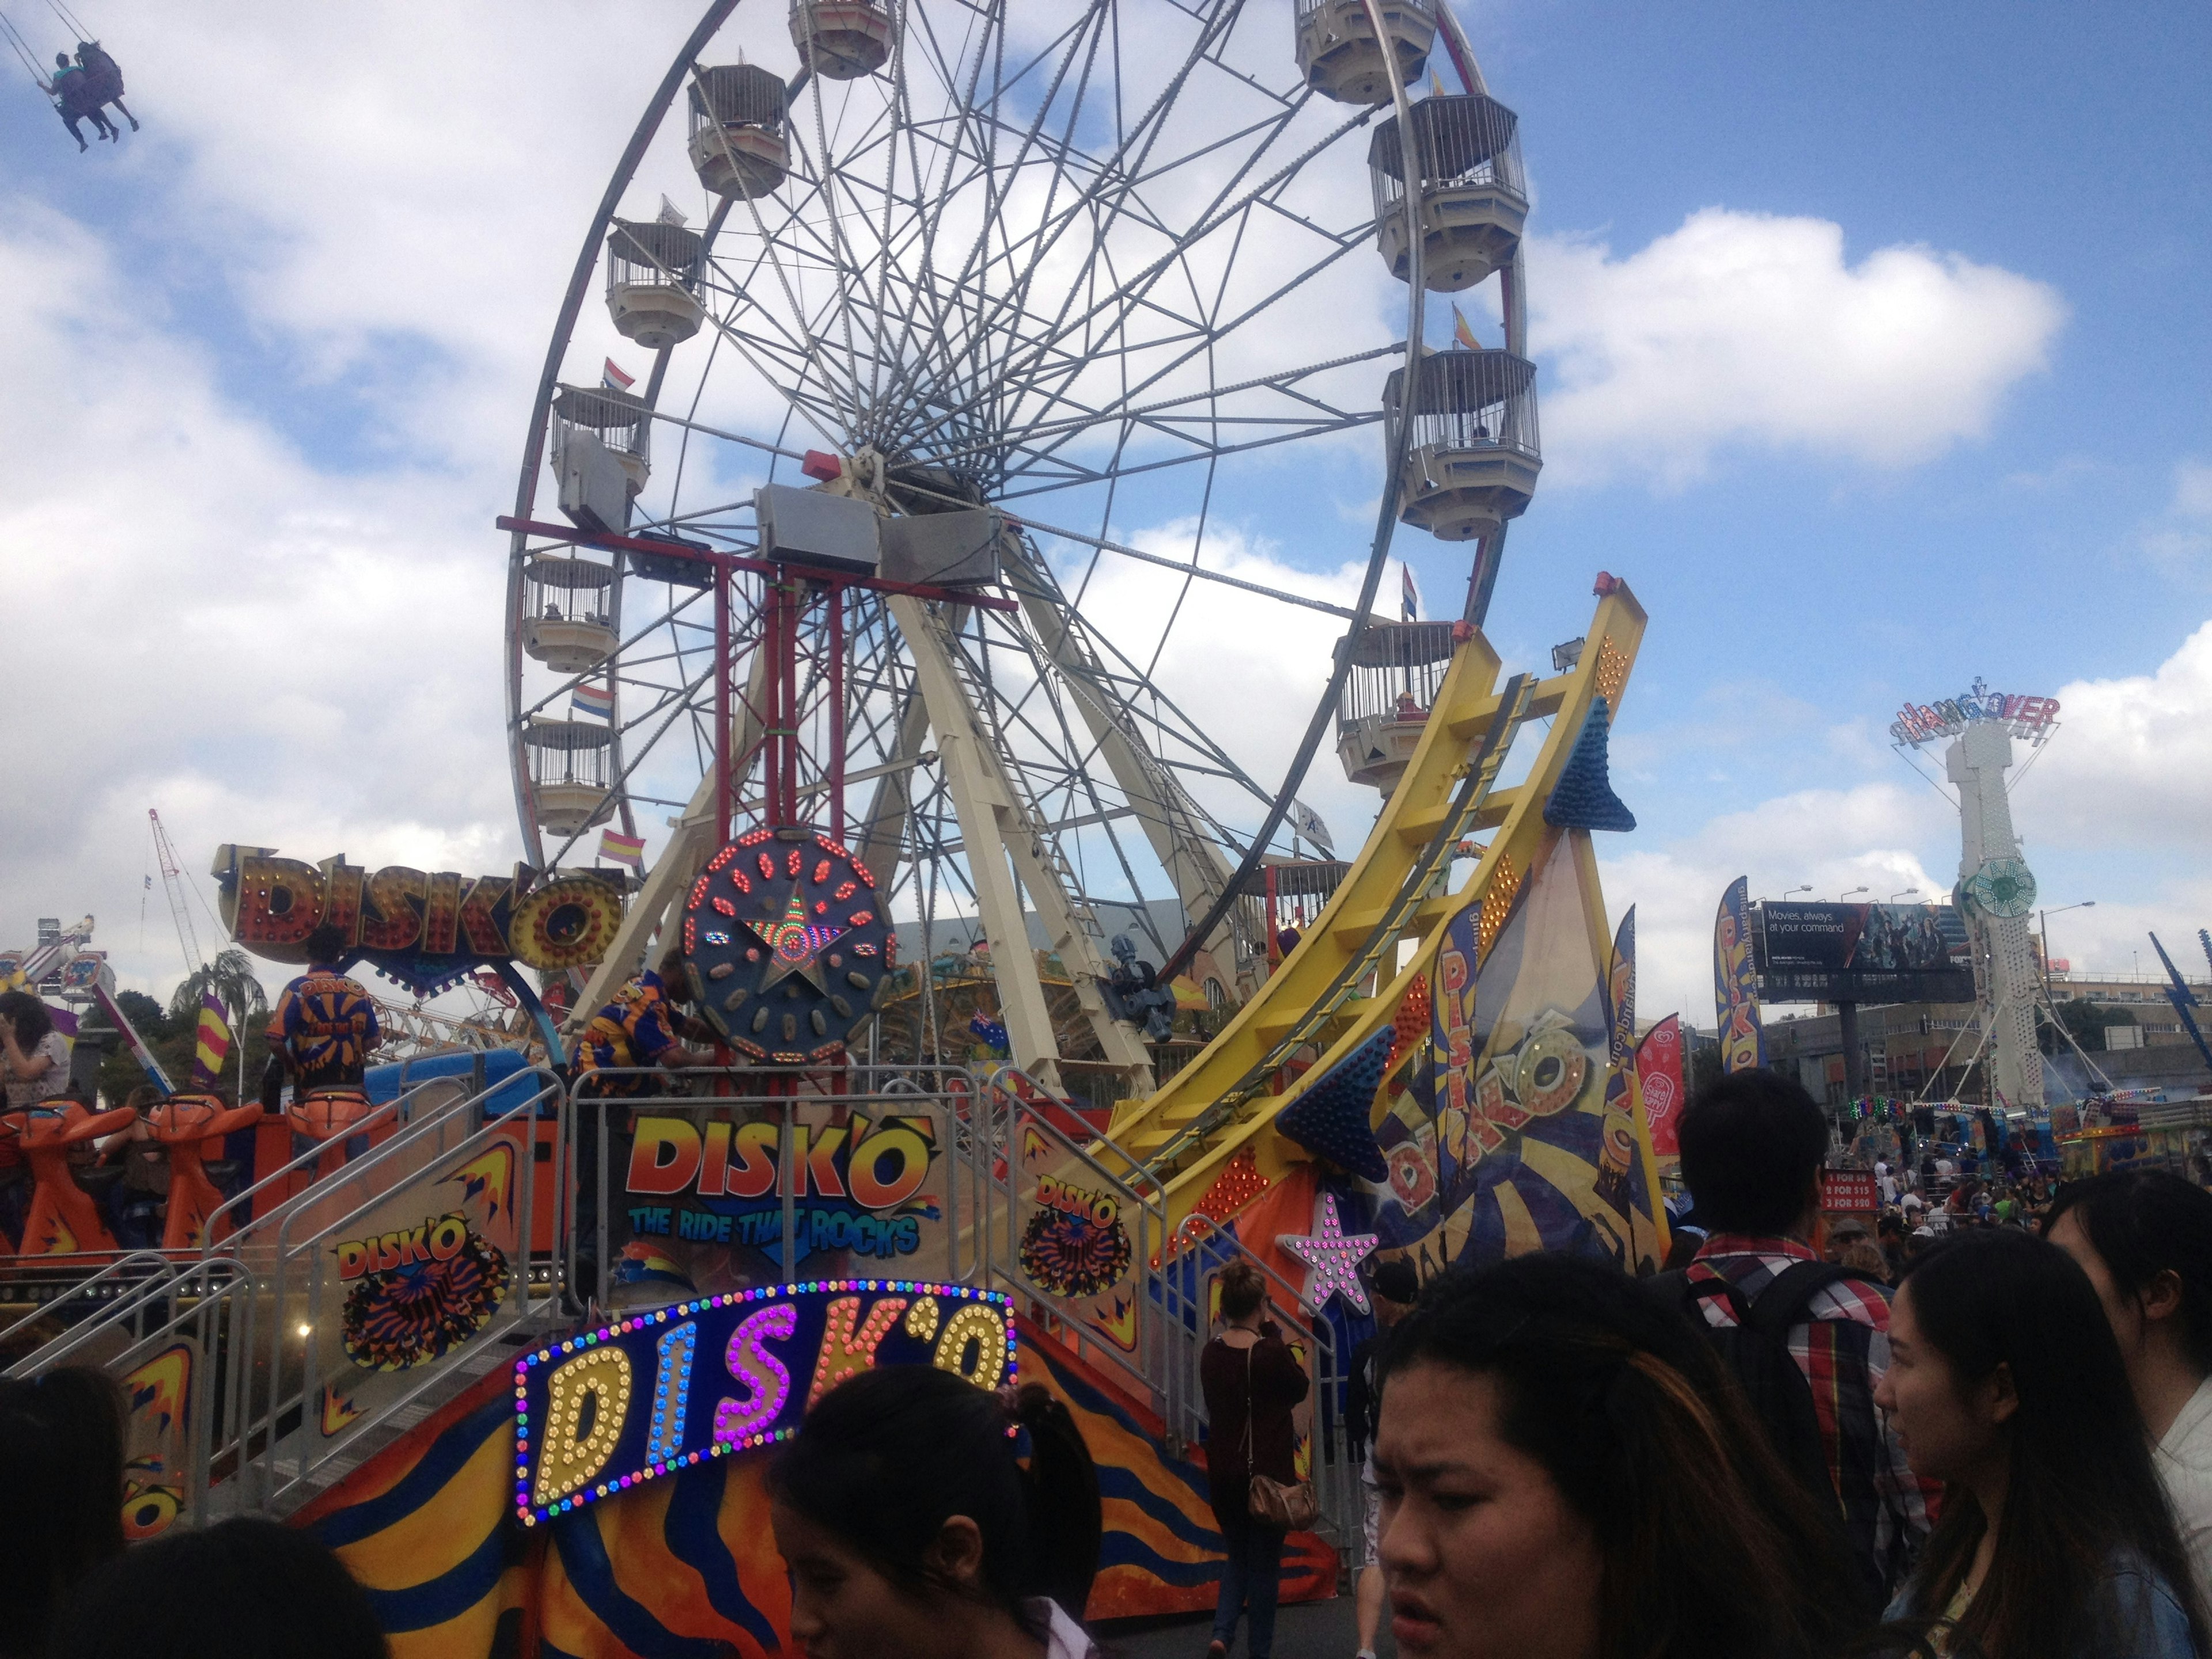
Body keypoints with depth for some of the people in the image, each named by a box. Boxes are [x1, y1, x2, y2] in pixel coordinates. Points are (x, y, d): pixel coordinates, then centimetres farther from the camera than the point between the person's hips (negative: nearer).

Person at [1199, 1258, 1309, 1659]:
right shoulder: (1272, 1353, -18)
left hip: (1224, 1472, 4)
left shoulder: (1211, 1354, -3)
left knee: (1236, 1555, 19)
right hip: (1269, 1472, -4)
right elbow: (1300, 1389, 0)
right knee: (1265, 1562, 11)